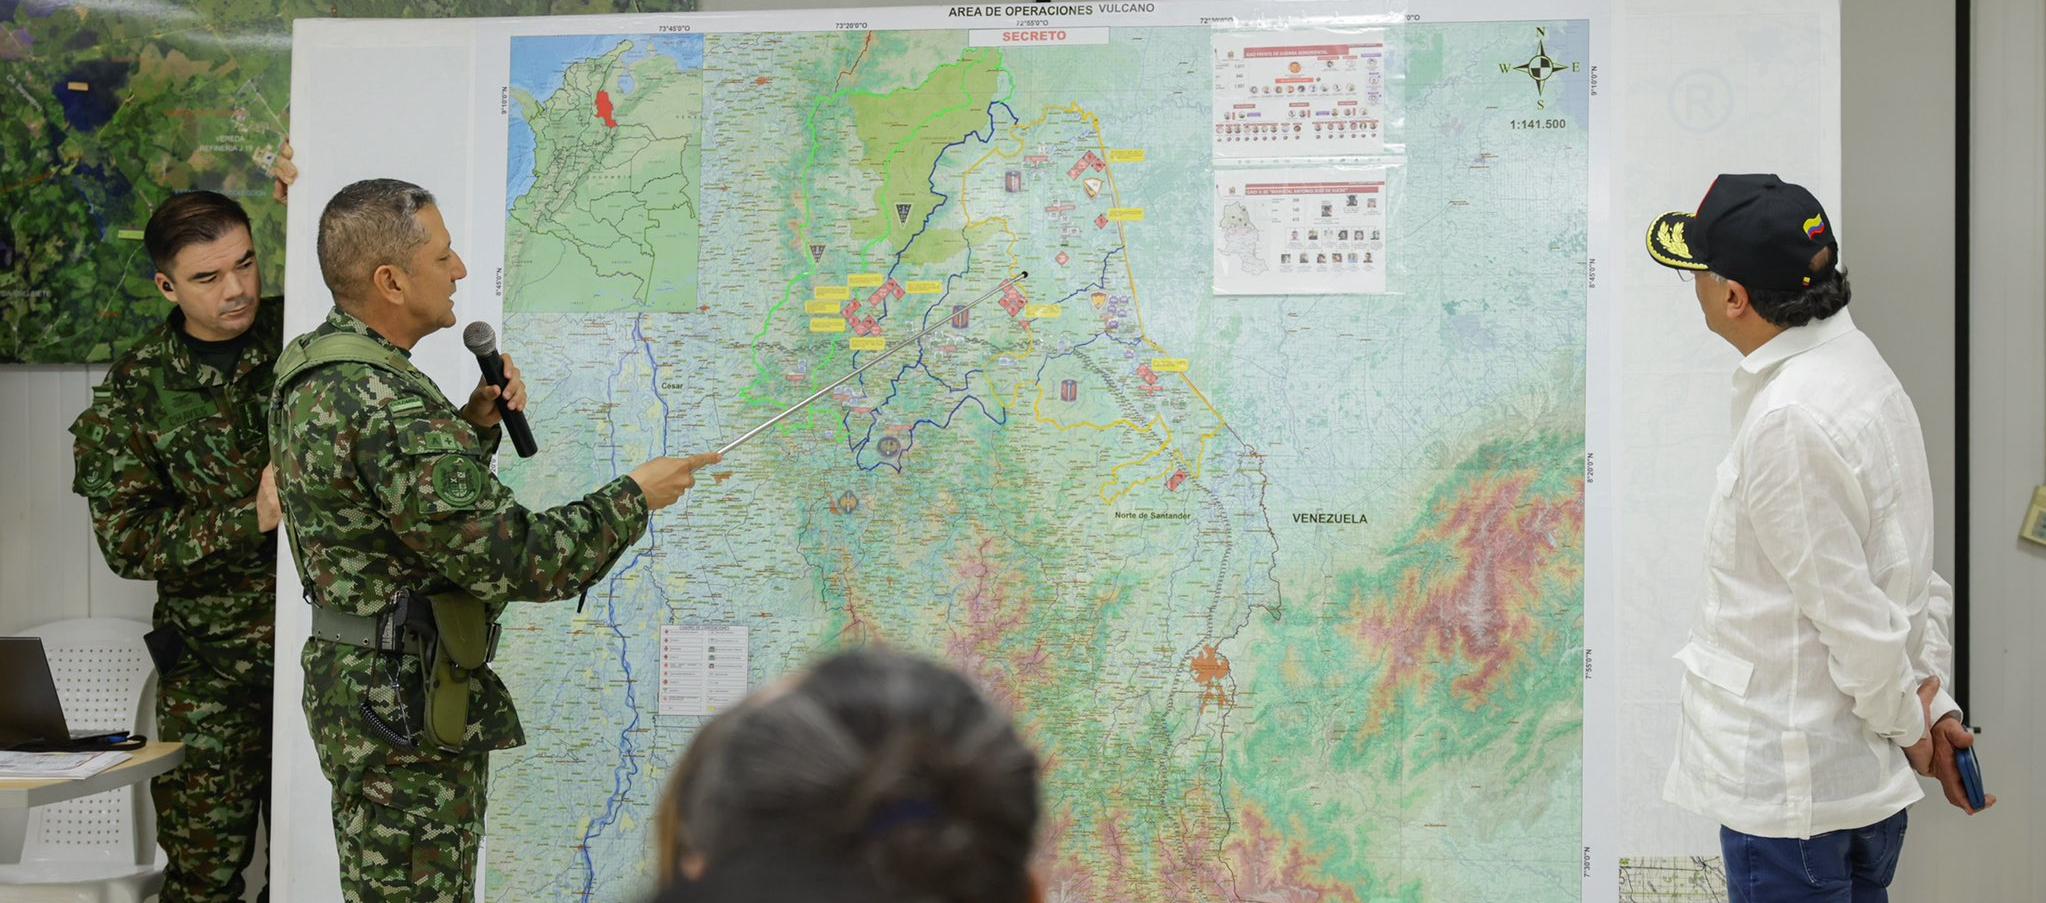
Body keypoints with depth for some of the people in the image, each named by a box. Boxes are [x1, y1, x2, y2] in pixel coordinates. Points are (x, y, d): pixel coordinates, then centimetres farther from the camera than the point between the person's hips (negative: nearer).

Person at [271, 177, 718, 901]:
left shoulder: (311, 371, 7)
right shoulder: (381, 404, -25)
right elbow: (518, 560, -25)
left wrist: (476, 424, 4)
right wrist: (635, 497, -12)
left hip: (356, 684, 10)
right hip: (405, 712, -10)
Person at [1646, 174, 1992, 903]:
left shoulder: (1786, 421, -25)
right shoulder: (1858, 366, 5)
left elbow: (1851, 610, -21)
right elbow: (1914, 571, 9)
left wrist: (1908, 721, -6)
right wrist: (1930, 700, 10)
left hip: (1791, 784, -9)